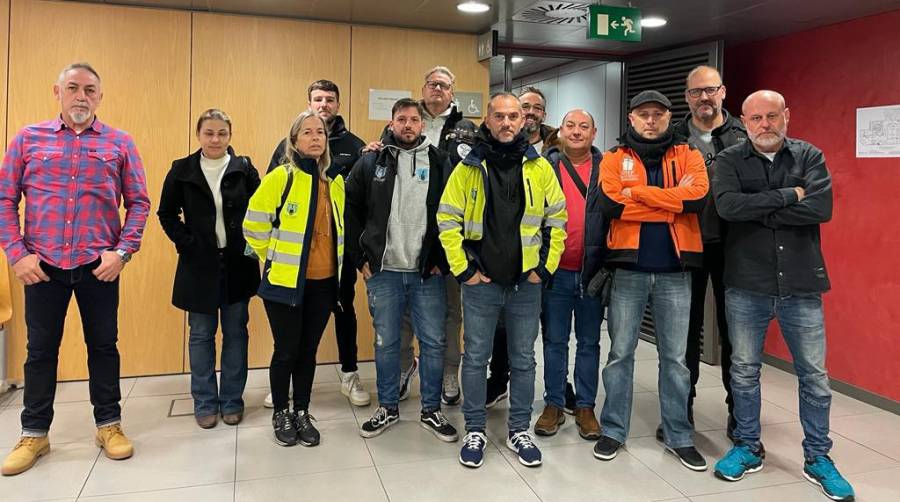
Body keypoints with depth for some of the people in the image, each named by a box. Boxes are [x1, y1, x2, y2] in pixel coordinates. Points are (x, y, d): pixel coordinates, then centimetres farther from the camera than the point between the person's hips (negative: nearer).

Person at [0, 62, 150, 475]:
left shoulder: (120, 143, 3)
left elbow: (139, 202, 2)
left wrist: (123, 252, -8)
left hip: (99, 266, 0)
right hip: (41, 266, 1)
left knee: (103, 345, 9)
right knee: (41, 349, 11)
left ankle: (109, 425, 24)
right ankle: (34, 433, 26)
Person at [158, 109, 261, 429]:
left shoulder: (244, 169, -1)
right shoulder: (182, 170, -1)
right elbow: (167, 214, 6)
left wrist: (250, 243, -6)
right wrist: (185, 243, -5)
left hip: (237, 264, 0)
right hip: (199, 264, 0)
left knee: (235, 333, 8)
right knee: (201, 335, 8)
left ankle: (232, 401, 21)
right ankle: (205, 403, 20)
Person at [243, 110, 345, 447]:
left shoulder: (336, 181, 6)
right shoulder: (280, 177, -10)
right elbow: (254, 226, -7)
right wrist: (275, 258, 1)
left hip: (323, 282, 4)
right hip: (285, 282, -4)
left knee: (308, 350, 13)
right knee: (286, 350, 4)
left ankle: (302, 412, 27)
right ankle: (281, 414, 24)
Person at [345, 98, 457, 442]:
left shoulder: (440, 162, 3)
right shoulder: (371, 162, 4)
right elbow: (351, 211, 6)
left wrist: (442, 260, -3)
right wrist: (362, 258, 1)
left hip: (428, 272, 0)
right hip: (383, 272, 1)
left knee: (434, 343, 5)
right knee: (386, 342, 11)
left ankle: (431, 411, 21)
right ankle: (387, 408, 27)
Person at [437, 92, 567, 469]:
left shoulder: (539, 167, 3)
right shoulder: (468, 167, -1)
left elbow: (557, 218, 6)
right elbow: (447, 219, -2)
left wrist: (546, 266, 0)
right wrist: (463, 268, -6)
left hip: (526, 282, 2)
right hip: (480, 282, -1)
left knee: (523, 360, 11)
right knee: (475, 358, 7)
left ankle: (519, 430, 26)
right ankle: (475, 431, 22)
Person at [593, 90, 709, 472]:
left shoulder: (688, 155, 7)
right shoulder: (615, 158, 5)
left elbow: (697, 196, -14)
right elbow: (611, 204, -14)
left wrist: (638, 192, -13)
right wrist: (672, 205, -11)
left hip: (675, 272, 1)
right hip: (628, 270, 0)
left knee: (675, 358, 10)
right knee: (620, 353, 8)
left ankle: (679, 436, 23)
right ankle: (613, 430, 21)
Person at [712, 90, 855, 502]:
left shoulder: (810, 156, 2)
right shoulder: (729, 161, 0)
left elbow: (821, 208, -15)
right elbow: (728, 206, -19)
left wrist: (758, 211, -15)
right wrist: (788, 196, -16)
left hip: (801, 286, 1)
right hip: (746, 286, 0)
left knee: (814, 376, 10)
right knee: (744, 371, 11)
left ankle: (818, 458, 27)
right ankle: (747, 448, 29)